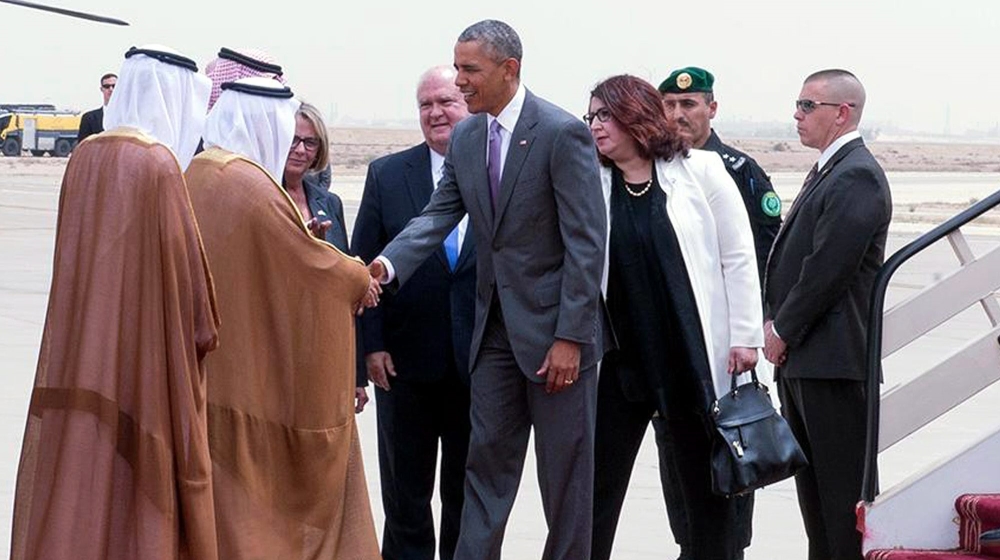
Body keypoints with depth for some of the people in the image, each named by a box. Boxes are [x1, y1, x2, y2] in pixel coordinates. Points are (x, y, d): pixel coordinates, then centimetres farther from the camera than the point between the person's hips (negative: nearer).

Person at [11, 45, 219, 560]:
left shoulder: (85, 157, 5)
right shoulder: (159, 167, -15)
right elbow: (187, 282, -12)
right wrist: (202, 333, 5)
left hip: (78, 360, 7)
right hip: (143, 369, -7)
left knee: (75, 496, 11)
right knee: (132, 505, 1)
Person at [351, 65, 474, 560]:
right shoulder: (387, 175, 3)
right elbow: (365, 267, 2)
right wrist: (372, 344, -5)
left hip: (479, 364, -1)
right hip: (406, 360, 1)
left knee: (467, 497, 11)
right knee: (405, 495, 10)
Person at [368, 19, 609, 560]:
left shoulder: (562, 133, -14)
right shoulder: (465, 137, 6)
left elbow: (586, 243, -16)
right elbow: (438, 215, 3)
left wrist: (570, 336, -19)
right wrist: (388, 264, -17)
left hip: (554, 326, -6)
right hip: (496, 326, 6)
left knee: (564, 470, 4)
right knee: (487, 458, 8)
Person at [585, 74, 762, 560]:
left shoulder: (701, 170, -2)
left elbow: (738, 256, -1)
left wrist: (744, 336, -5)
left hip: (694, 355, -2)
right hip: (620, 359, 2)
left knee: (707, 484, 7)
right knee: (599, 482, 5)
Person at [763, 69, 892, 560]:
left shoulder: (857, 178, -14)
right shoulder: (826, 173, 17)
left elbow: (827, 269, -20)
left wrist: (782, 331, -11)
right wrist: (775, 323, 9)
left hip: (834, 359, -10)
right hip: (801, 359, 10)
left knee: (843, 495, -5)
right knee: (814, 488, 15)